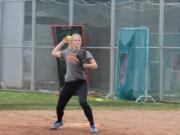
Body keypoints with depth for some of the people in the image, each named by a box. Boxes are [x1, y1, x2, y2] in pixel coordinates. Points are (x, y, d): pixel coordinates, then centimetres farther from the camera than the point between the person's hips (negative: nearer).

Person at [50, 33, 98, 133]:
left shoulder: (84, 52, -7)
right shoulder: (66, 52, 5)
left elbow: (95, 65, -11)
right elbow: (54, 53, 20)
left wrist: (83, 65, -26)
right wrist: (63, 42, 13)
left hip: (81, 82, -4)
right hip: (69, 83, 4)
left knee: (83, 102, -26)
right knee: (60, 105, 8)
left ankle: (92, 125, -11)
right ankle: (59, 121, 39)